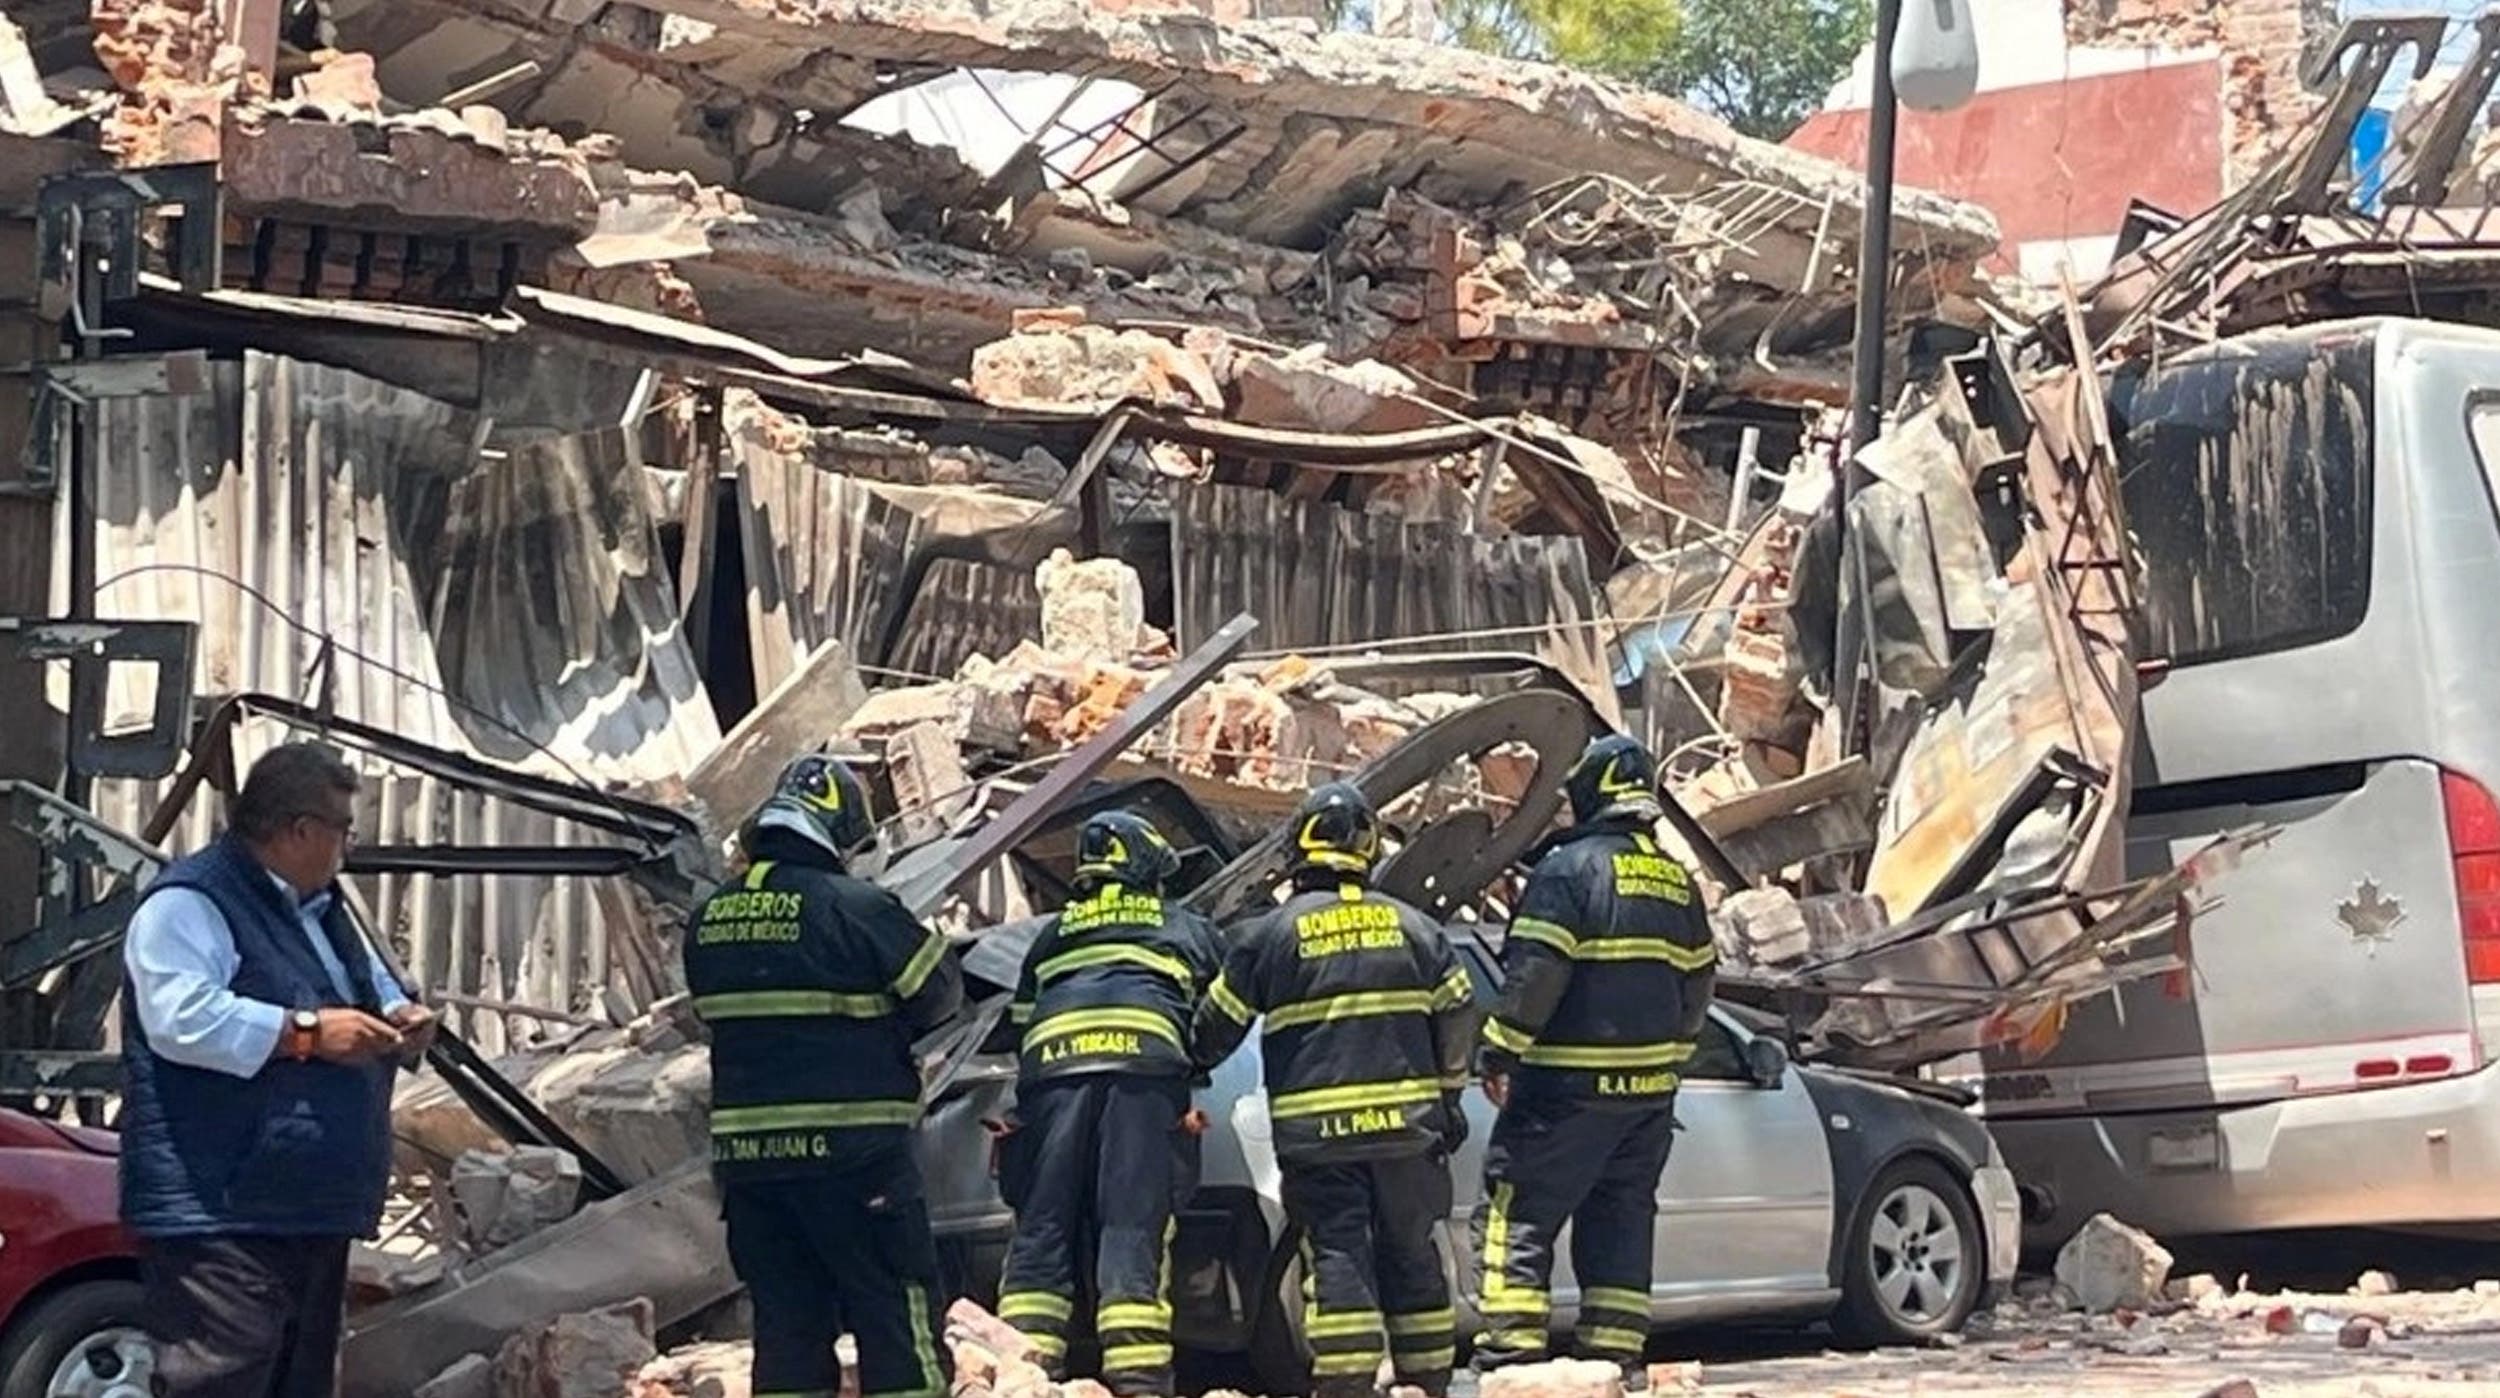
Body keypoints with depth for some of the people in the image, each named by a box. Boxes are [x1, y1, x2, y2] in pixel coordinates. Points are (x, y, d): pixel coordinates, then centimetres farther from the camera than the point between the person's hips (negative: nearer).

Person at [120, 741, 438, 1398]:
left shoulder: (321, 910, 22)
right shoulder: (190, 904, -11)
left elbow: (378, 984, 35)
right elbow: (180, 1018, -25)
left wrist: (399, 1021, 11)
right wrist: (308, 1031, -22)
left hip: (313, 1214, 10)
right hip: (220, 1220, -10)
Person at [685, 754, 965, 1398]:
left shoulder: (710, 918, 7)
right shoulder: (857, 908, -12)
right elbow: (939, 994, -4)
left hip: (745, 1151, 6)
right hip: (849, 1151, -6)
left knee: (786, 1320, 11)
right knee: (898, 1319, 1)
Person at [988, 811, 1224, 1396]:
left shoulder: (1053, 935, 33)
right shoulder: (1186, 929, 27)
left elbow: (1017, 1024, 31)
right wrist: (1192, 1061, 45)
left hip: (1051, 1062, 2)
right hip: (1146, 1058, -2)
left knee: (1043, 1226, 1)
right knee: (1133, 1227, -6)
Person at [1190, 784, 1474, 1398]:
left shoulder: (1272, 933, 0)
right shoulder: (1413, 926, 8)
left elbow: (1218, 1025, 7)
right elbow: (1455, 1017, 10)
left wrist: (1194, 1063, 28)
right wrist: (1447, 1098, 19)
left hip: (1316, 1133, -3)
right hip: (1407, 1125, 3)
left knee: (1336, 1252, -5)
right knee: (1410, 1254, 13)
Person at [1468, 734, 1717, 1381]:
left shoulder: (1570, 868, -10)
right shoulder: (1678, 882, 13)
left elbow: (1534, 973, -16)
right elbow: (1698, 982, 19)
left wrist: (1501, 1052, -10)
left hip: (1571, 1085, -7)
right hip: (1650, 1086, 7)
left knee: (1519, 1210, -4)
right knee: (1621, 1215, 13)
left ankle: (1512, 1344, -11)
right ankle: (1616, 1350, 10)